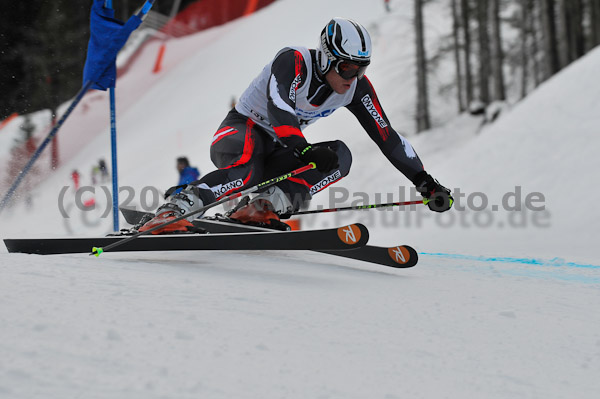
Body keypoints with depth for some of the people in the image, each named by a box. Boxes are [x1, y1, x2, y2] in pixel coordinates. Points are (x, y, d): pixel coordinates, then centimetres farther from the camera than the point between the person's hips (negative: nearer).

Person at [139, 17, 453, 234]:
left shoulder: (356, 86, -5)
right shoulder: (293, 61, -23)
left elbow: (386, 136, -3)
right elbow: (278, 108, -40)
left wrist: (425, 182, -7)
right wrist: (305, 150, -56)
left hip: (277, 152, 7)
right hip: (241, 132, -6)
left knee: (340, 155, -20)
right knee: (246, 169, -41)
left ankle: (264, 208, -31)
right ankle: (172, 212, -44)